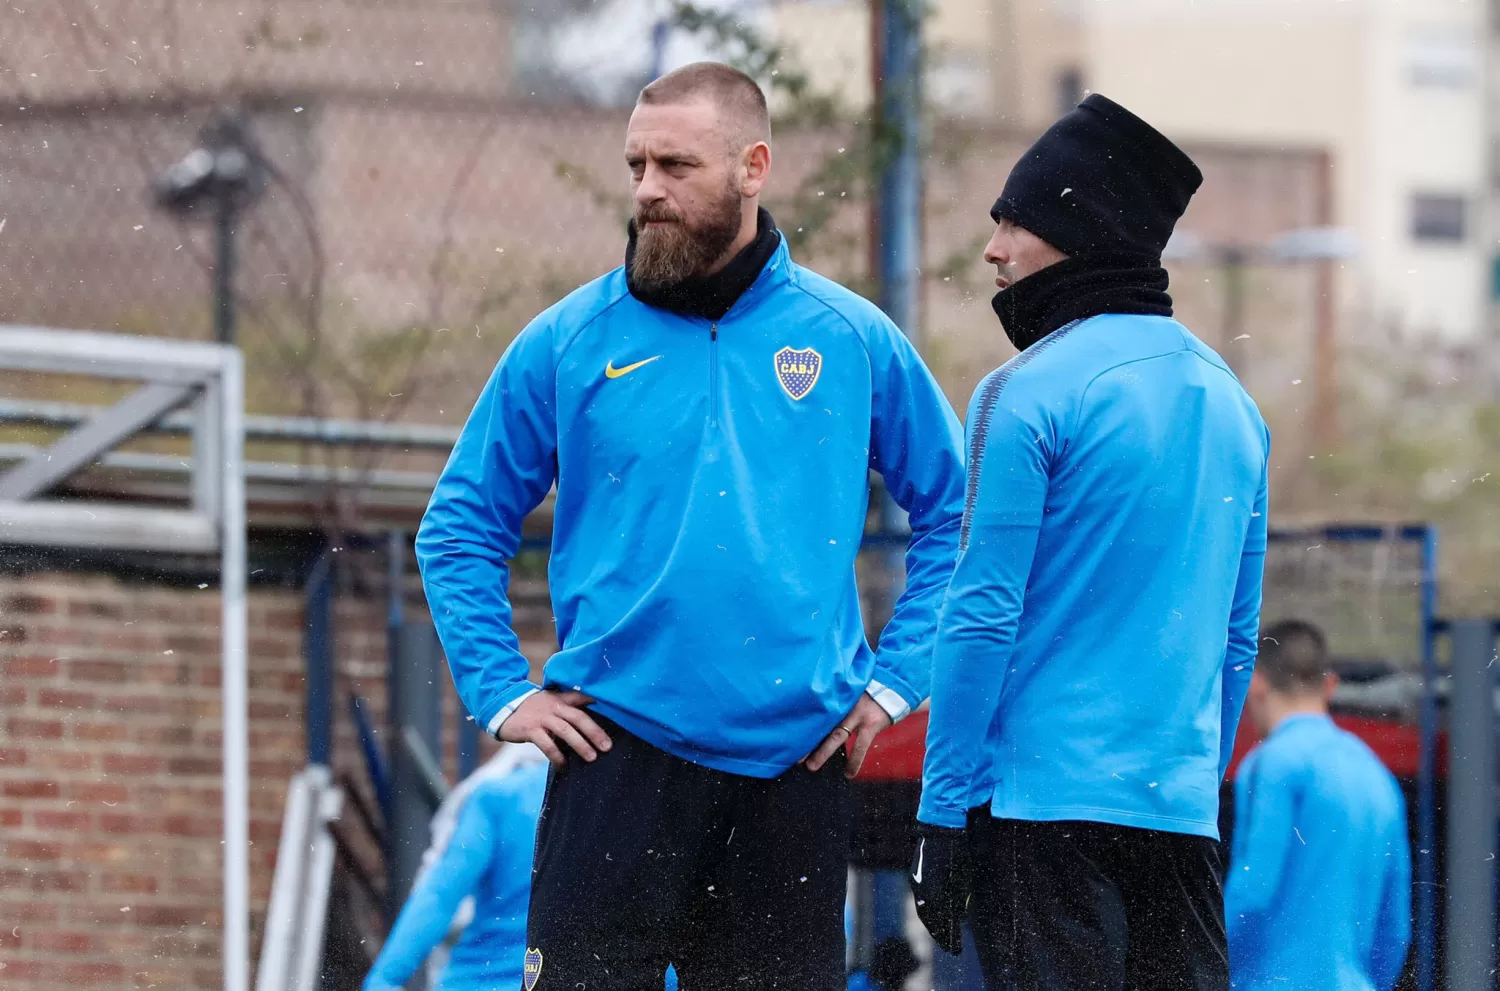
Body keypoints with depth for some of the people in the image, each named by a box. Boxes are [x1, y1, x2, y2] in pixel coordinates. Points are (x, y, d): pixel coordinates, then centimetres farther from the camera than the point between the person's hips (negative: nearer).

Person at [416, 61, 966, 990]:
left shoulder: (853, 340, 4)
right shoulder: (568, 343, 3)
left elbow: (955, 511, 12)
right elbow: (460, 526, 9)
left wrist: (895, 679, 5)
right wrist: (504, 693, 0)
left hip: (795, 763, 1)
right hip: (618, 754, -1)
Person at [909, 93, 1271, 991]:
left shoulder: (1030, 392, -8)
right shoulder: (1228, 398, 15)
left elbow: (983, 619, -11)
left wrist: (942, 815, -8)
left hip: (1044, 800, -7)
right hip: (1182, 811, 7)